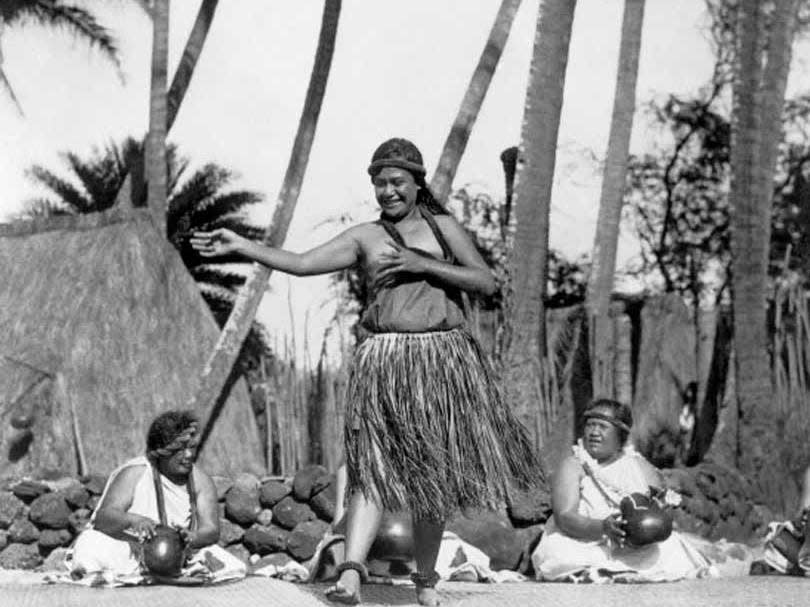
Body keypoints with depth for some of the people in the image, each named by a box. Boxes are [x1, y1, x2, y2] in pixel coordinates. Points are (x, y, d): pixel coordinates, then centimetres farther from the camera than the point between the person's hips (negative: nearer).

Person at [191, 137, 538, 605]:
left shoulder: (444, 227, 9)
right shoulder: (365, 238, 7)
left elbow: (487, 282, 1)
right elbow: (301, 263, -1)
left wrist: (423, 265, -8)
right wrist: (241, 246, -11)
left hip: (445, 360, 1)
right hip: (386, 360, -1)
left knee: (435, 476, 6)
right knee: (374, 467, -14)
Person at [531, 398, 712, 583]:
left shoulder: (642, 469, 8)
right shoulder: (572, 467, 0)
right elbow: (564, 517, -13)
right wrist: (602, 528, -31)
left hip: (637, 552, 3)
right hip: (584, 545, -3)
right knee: (559, 554, -33)